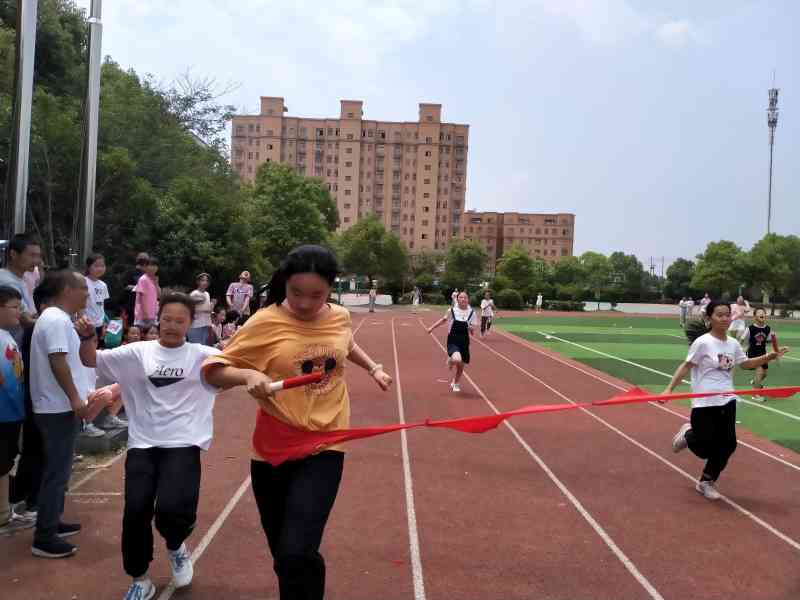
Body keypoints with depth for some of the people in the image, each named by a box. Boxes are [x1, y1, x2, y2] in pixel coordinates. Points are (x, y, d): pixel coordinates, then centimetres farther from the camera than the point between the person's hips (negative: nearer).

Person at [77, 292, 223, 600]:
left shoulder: (202, 355, 2)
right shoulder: (138, 352, 6)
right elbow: (92, 360, 6)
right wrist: (86, 338, -15)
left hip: (183, 444, -2)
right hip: (142, 444, 2)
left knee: (171, 509, -18)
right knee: (136, 512, -6)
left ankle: (176, 546, 21)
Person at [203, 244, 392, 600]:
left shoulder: (340, 317, -2)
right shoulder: (266, 322, -13)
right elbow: (212, 371, -12)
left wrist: (374, 368, 17)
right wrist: (247, 375, -29)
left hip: (325, 446, 0)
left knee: (297, 553, -16)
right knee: (284, 555, 15)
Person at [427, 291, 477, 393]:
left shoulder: (471, 313, -3)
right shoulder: (452, 310, -6)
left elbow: (472, 333, 2)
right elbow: (444, 319, 14)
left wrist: (472, 329, -20)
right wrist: (432, 327, 17)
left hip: (464, 342, 2)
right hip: (453, 341, -2)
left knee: (461, 367, 12)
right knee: (457, 359, -30)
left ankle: (455, 383, 43)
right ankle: (450, 360, 11)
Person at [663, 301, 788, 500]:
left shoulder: (733, 344, 6)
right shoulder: (702, 342, -13)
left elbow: (746, 363, 22)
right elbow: (686, 366, -10)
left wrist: (769, 357, 9)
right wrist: (669, 388, -18)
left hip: (727, 402, 6)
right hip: (705, 404, -6)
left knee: (727, 444, 6)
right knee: (706, 449, -3)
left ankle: (706, 482, 25)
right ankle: (687, 435, 32)